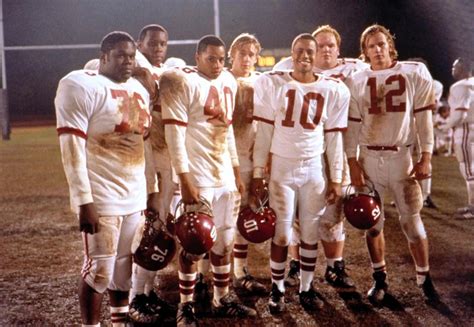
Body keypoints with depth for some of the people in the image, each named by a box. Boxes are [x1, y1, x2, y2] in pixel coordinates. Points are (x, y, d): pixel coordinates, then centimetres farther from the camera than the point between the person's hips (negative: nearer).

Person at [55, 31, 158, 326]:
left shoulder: (139, 90, 13)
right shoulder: (81, 86, -11)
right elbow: (72, 147, -17)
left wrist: (152, 191, 15)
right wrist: (84, 201, -20)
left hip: (135, 197, 7)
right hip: (102, 198, -7)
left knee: (124, 267, 17)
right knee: (99, 271, 0)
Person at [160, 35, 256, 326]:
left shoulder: (229, 82, 12)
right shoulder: (182, 83, -11)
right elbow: (175, 133, -16)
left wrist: (237, 170, 17)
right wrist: (185, 180, -19)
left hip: (225, 175, 7)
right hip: (197, 177, -7)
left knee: (225, 240, 13)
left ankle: (223, 298, 29)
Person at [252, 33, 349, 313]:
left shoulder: (334, 90, 2)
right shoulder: (272, 83, -3)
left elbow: (334, 137, 5)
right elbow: (265, 131, -1)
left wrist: (336, 178, 3)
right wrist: (258, 172, -3)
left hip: (315, 168, 2)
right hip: (282, 166, -1)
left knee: (311, 234, 8)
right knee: (281, 235, 2)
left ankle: (307, 288, 23)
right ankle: (278, 289, 19)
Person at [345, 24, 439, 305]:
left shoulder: (415, 73, -2)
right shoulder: (357, 82, 3)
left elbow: (423, 117, -3)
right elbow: (353, 125, 3)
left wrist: (426, 157, -8)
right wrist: (352, 163, -3)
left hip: (401, 156, -2)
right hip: (369, 158, 2)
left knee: (412, 221, 2)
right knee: (373, 222, 8)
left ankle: (424, 278, 18)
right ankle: (380, 279, 22)